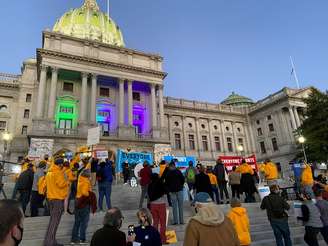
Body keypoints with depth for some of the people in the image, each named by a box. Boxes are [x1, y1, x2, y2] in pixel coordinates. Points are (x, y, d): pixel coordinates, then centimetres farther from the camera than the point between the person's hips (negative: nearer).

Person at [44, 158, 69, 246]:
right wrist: (67, 181, 0)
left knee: (52, 219, 16)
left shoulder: (49, 172, 11)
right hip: (58, 198, -9)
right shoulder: (58, 172, -16)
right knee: (55, 221, -3)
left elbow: (47, 183, 15)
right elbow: (61, 184, -20)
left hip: (51, 197, 9)